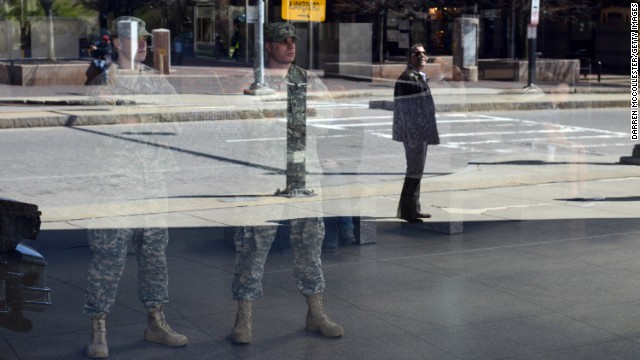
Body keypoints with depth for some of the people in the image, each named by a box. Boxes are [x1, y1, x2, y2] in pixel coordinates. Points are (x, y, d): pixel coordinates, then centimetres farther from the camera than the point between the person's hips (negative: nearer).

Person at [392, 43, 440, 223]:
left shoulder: (421, 78, 17)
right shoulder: (406, 78, -14)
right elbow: (405, 109, -20)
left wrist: (428, 132, 21)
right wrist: (412, 134, -23)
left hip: (422, 132, 10)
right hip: (413, 132, -10)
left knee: (417, 170, 14)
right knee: (414, 170, -9)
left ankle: (413, 208, 21)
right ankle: (407, 210, -5)